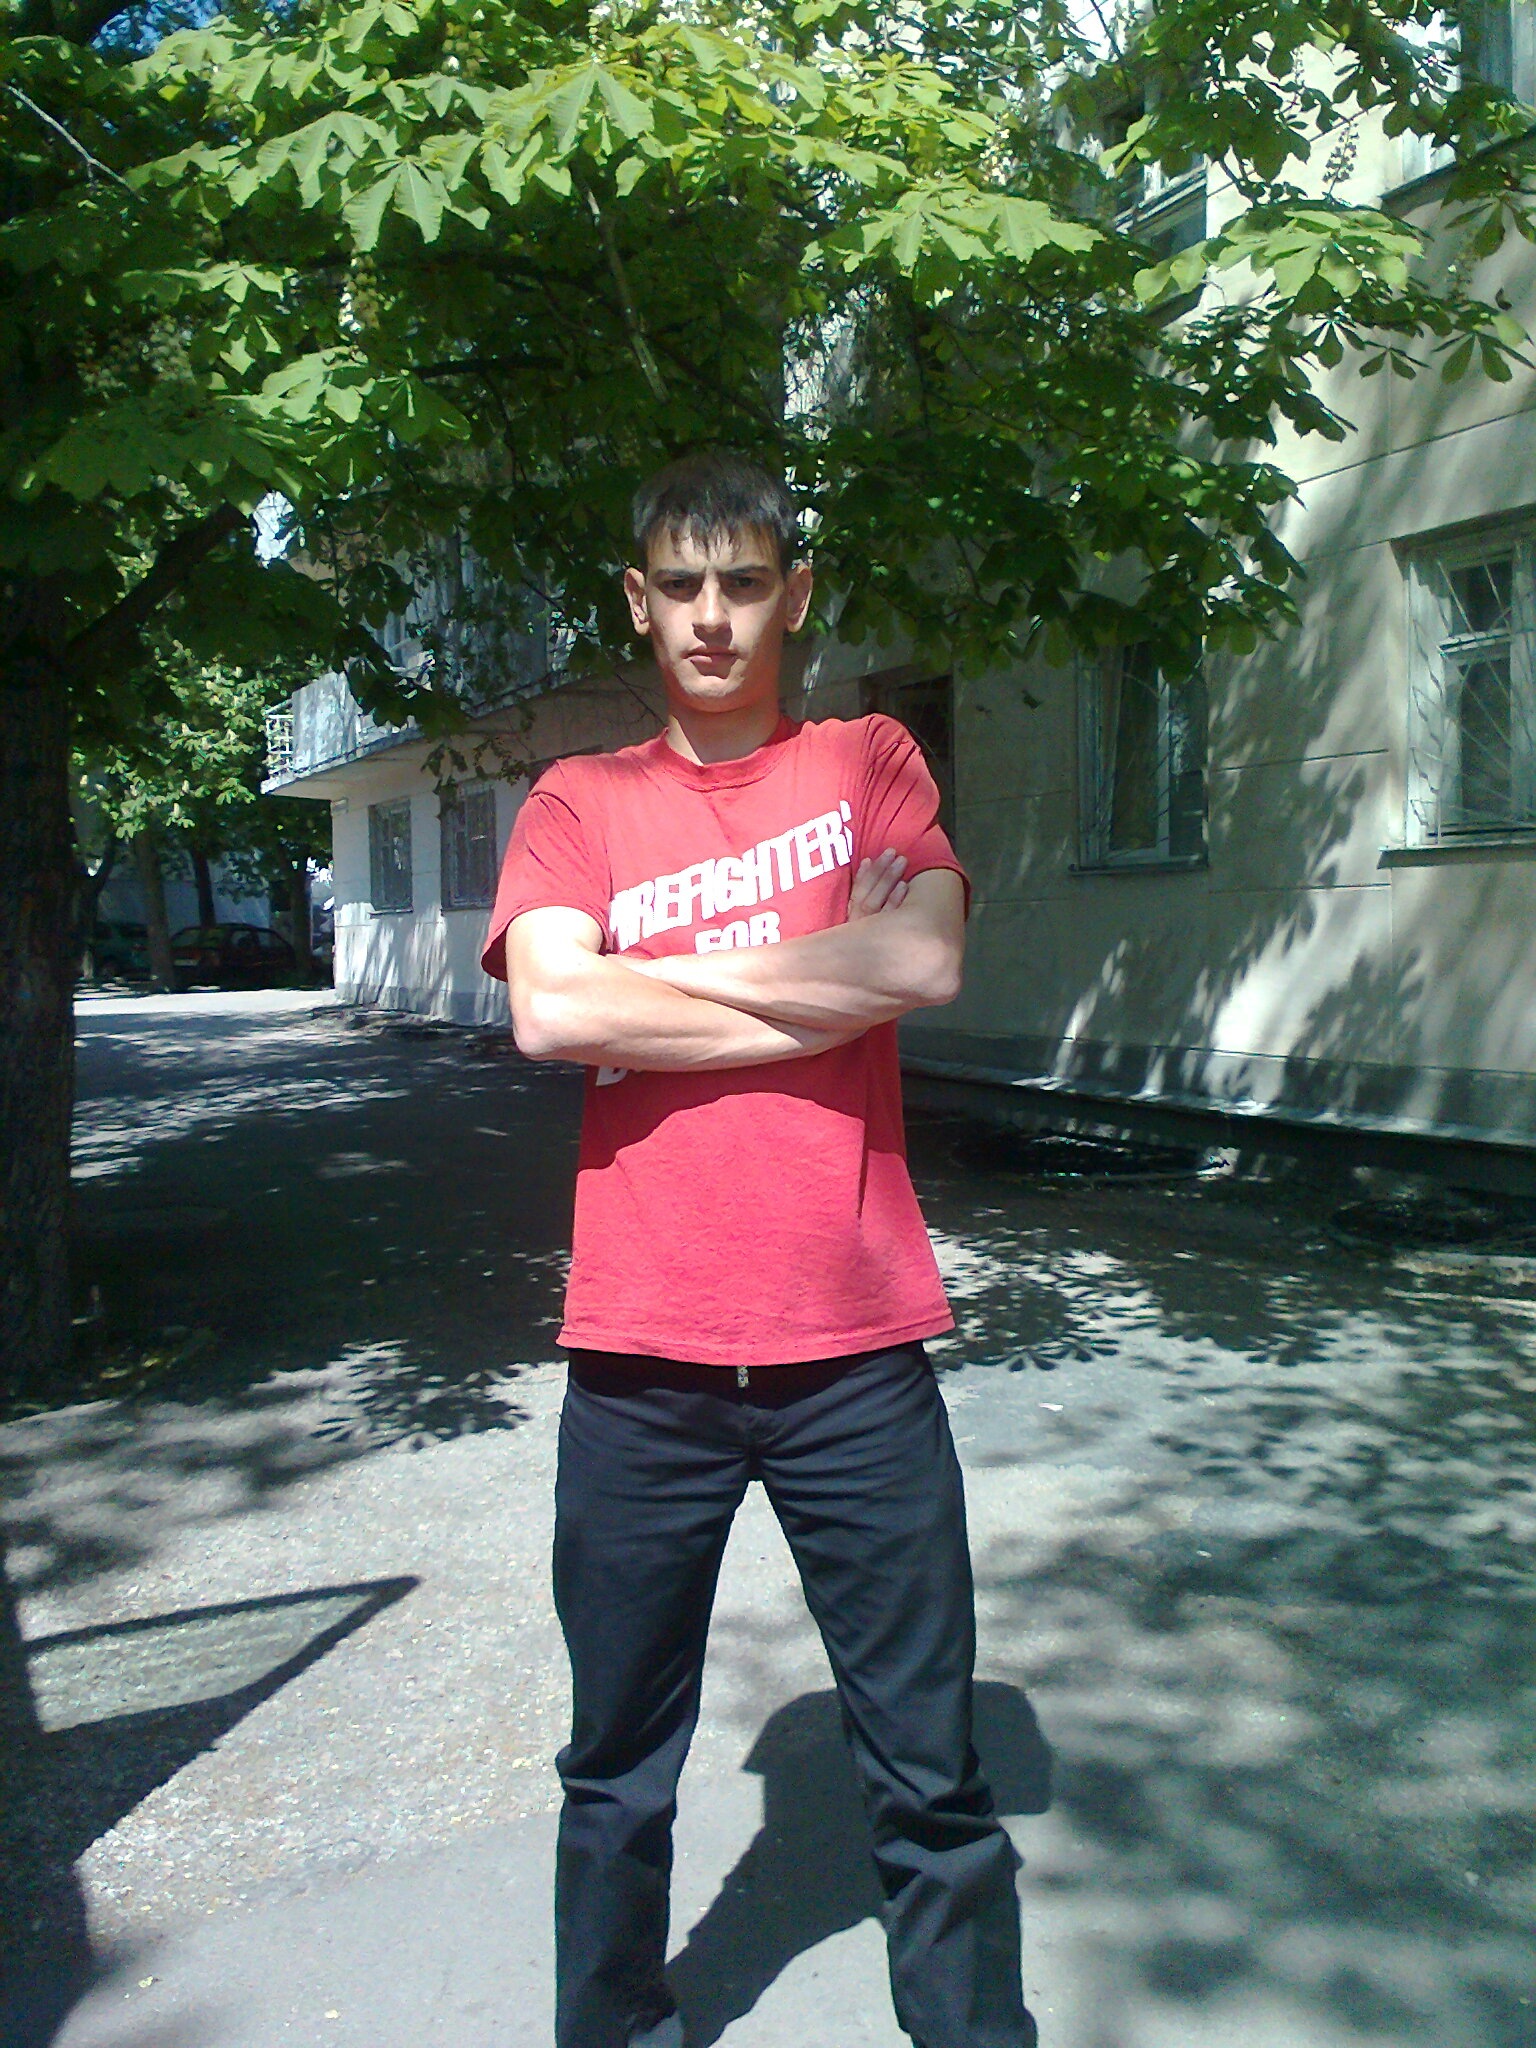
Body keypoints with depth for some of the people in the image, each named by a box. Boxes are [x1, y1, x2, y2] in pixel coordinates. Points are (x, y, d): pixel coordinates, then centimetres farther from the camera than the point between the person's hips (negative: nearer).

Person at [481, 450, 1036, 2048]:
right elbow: (550, 1011, -11)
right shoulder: (578, 803, 7)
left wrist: (673, 967, -6)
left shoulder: (870, 762, 8)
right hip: (643, 1357, 1)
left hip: (857, 1344, 0)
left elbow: (930, 958, -10)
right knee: (618, 1773, 16)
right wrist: (822, 995, -8)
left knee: (930, 1775, 11)